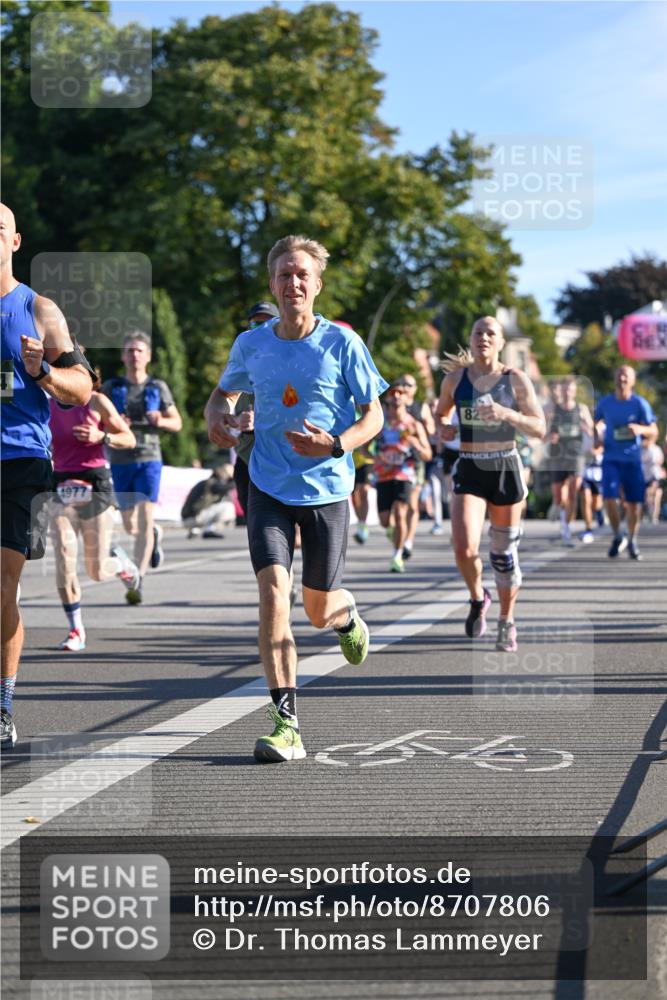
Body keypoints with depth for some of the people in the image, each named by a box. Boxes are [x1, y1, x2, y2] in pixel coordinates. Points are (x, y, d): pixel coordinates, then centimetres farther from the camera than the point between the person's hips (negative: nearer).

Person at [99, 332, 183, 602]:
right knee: (130, 526, 11)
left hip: (149, 460, -2)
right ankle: (155, 534, 47)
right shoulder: (111, 387, 4)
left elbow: (177, 423, 9)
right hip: (120, 461, 2)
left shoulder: (158, 387, 4)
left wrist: (161, 421, -13)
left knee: (144, 521, -14)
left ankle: (138, 581, -13)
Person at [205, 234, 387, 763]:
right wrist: (219, 418, -5)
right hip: (269, 487, 1)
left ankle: (348, 614, 48)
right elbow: (223, 393, 19)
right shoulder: (251, 344, 0)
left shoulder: (342, 343, -8)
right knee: (273, 594, -18)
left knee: (319, 610, 8)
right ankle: (286, 723, -16)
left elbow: (374, 415, -2)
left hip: (328, 488, -1)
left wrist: (336, 445, -22)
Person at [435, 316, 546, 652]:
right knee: (464, 548, -19)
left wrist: (507, 413, -23)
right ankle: (477, 597, 13)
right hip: (468, 471, 0)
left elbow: (539, 428, -7)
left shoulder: (516, 380, -3)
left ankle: (506, 621, 27)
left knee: (504, 554, 7)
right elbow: (441, 413, 20)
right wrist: (443, 428, -2)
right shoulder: (454, 378, 2)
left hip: (505, 469, 0)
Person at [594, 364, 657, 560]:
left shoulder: (640, 404, -5)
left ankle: (632, 542, 23)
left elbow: (654, 431, -5)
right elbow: (597, 423, 19)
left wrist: (640, 429, -25)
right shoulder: (605, 403, 1)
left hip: (633, 460, 0)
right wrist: (597, 434, -2)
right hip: (611, 459, 1)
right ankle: (618, 537, 8)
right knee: (609, 499, -15)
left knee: (634, 503, 1)